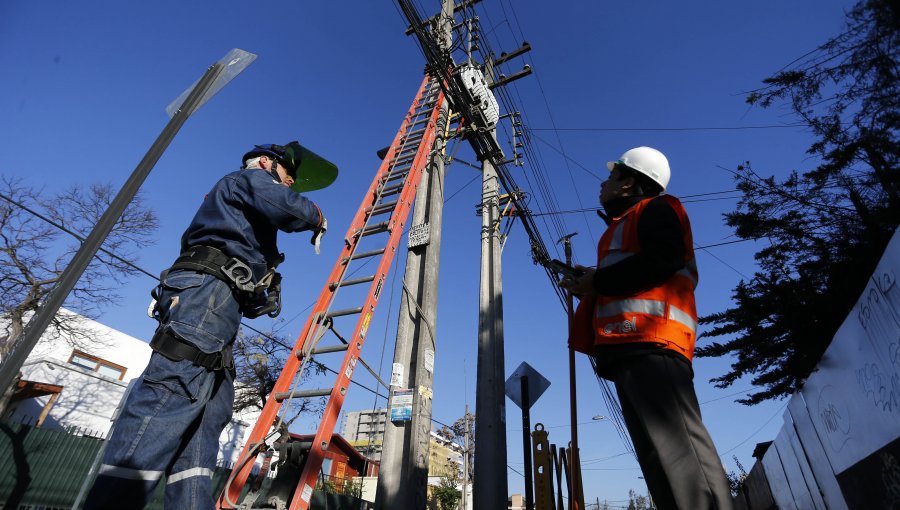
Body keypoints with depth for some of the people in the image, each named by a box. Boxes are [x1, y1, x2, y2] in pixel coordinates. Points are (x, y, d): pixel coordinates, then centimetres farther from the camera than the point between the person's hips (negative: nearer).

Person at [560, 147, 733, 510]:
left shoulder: (654, 209, 9)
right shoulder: (627, 225, 36)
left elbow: (662, 260, -13)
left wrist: (596, 281, -5)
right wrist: (587, 286, 17)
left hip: (649, 342, -10)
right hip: (631, 346, 10)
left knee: (676, 445, -18)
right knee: (661, 452, 3)